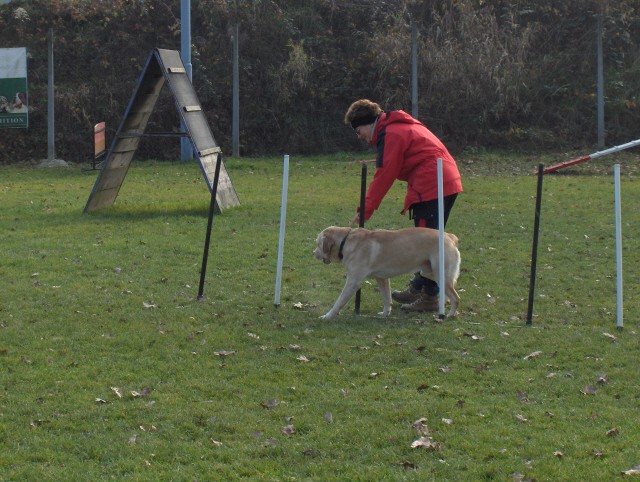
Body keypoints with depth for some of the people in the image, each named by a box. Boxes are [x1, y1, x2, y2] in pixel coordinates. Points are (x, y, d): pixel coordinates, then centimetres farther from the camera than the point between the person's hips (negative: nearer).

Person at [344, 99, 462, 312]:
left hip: (432, 188, -11)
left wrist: (364, 212, -11)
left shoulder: (390, 134, -11)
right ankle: (417, 289, 29)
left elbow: (383, 177, -14)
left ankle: (429, 298, -3)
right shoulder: (400, 126, 21)